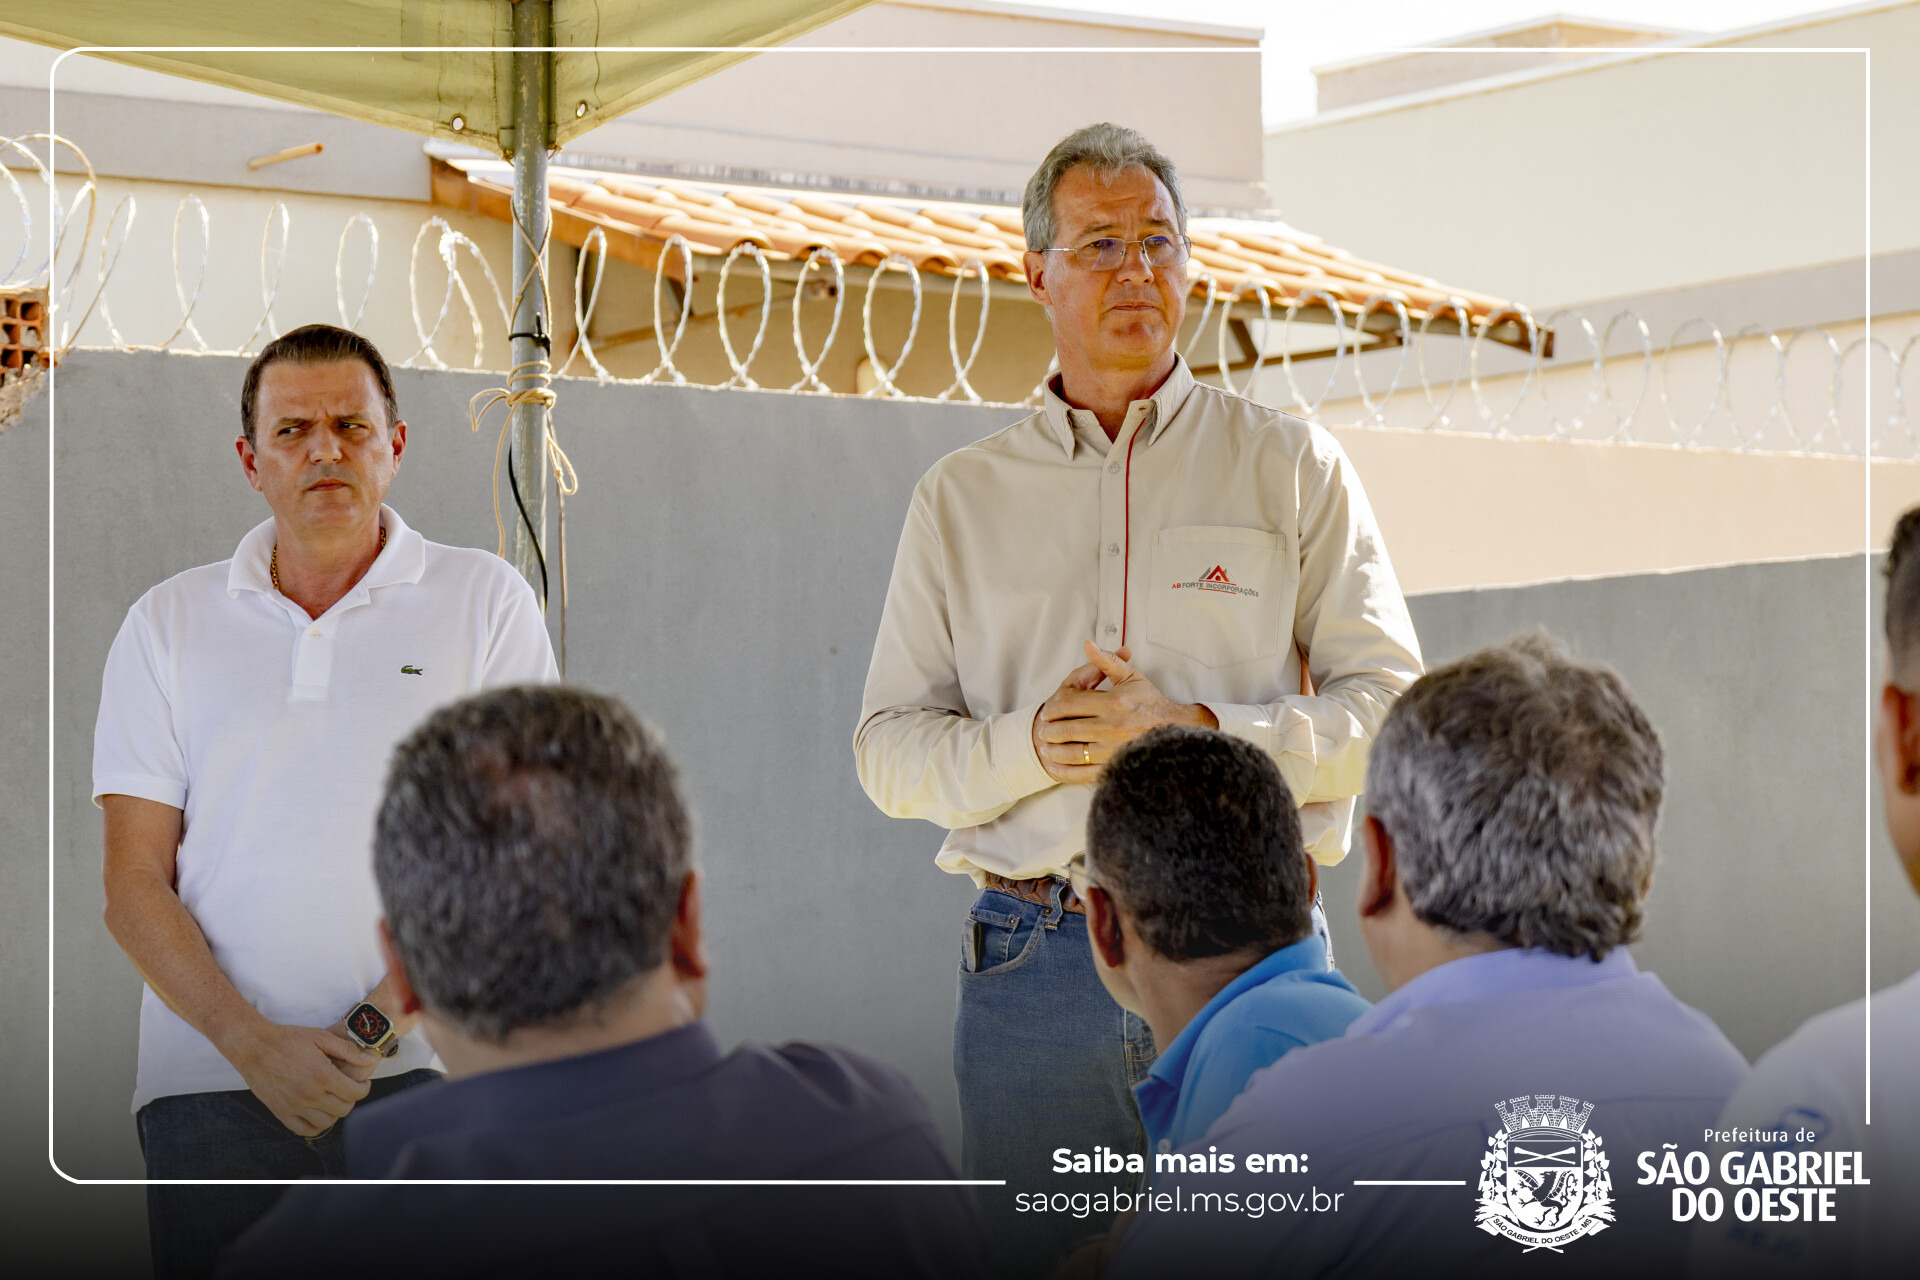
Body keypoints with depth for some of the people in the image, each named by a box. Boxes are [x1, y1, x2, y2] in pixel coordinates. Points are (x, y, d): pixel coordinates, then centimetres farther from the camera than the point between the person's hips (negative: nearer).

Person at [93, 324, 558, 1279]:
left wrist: (369, 1029, -11)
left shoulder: (484, 601, 6)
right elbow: (134, 886, 6)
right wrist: (255, 1044, -9)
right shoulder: (169, 624, 11)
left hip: (425, 1075, -1)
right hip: (210, 1083, 1)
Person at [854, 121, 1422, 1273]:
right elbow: (889, 750, 8)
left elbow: (1391, 706, 0)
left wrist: (1202, 735, -14)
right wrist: (1030, 746, -12)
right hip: (1033, 959, 1)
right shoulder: (961, 498, 12)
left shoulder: (1293, 467, 7)